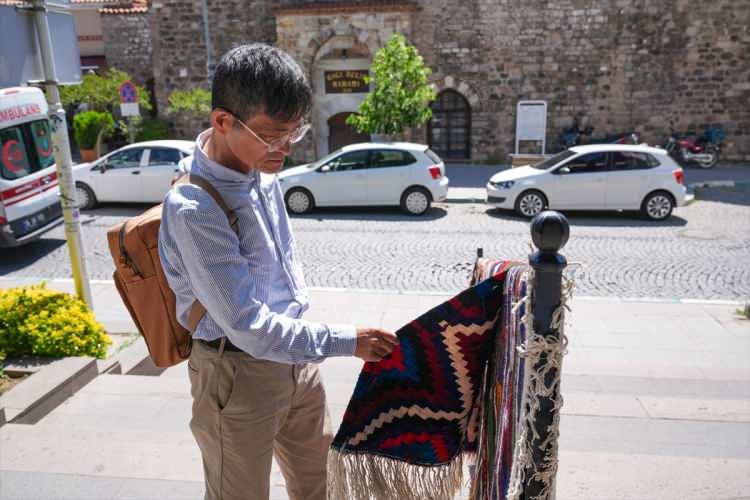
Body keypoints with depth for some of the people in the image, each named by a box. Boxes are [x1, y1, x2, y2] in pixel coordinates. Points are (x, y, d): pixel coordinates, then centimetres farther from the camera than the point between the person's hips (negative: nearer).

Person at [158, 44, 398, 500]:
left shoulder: (261, 168, -3)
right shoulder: (194, 210, -28)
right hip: (240, 373, -6)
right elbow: (249, 328, -26)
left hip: (295, 357, 7)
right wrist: (345, 342, -23)